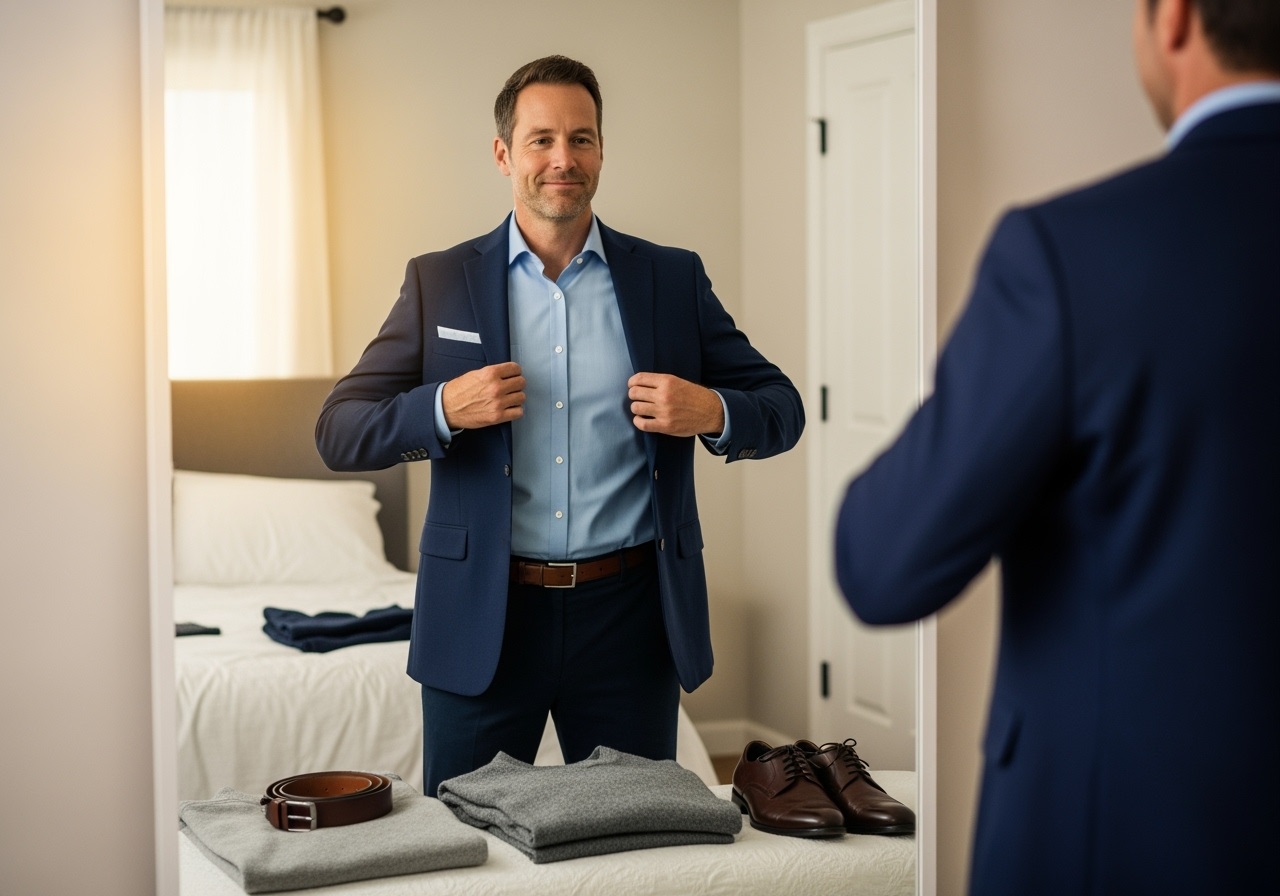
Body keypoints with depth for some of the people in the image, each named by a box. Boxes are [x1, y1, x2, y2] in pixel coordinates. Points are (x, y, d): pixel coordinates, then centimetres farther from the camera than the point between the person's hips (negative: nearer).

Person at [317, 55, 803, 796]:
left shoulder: (673, 279, 6)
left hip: (629, 620, 1)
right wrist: (444, 409, -16)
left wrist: (713, 413, -13)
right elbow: (339, 433, 2)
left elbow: (781, 408, 9)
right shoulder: (440, 282, 5)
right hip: (482, 620, 0)